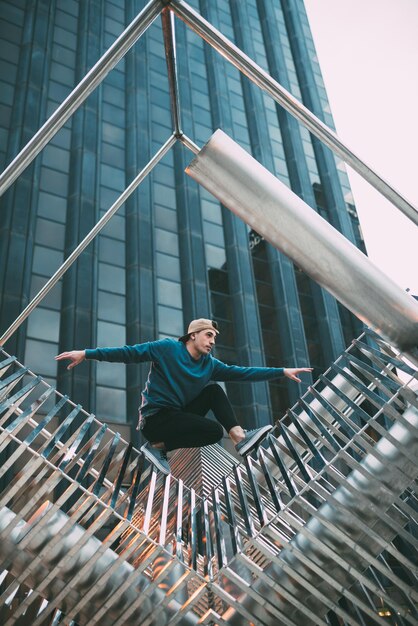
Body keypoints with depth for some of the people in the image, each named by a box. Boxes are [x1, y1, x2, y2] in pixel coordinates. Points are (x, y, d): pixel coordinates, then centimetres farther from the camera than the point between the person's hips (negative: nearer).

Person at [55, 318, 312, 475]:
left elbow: (243, 372, 5)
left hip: (178, 415, 7)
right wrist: (86, 354, -19)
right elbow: (129, 353, -12)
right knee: (215, 431, -20)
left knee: (214, 390, -3)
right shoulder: (168, 348, -10)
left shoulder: (210, 364, 6)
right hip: (155, 418, -6)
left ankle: (240, 438, -11)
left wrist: (283, 372, 0)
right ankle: (158, 446, -10)